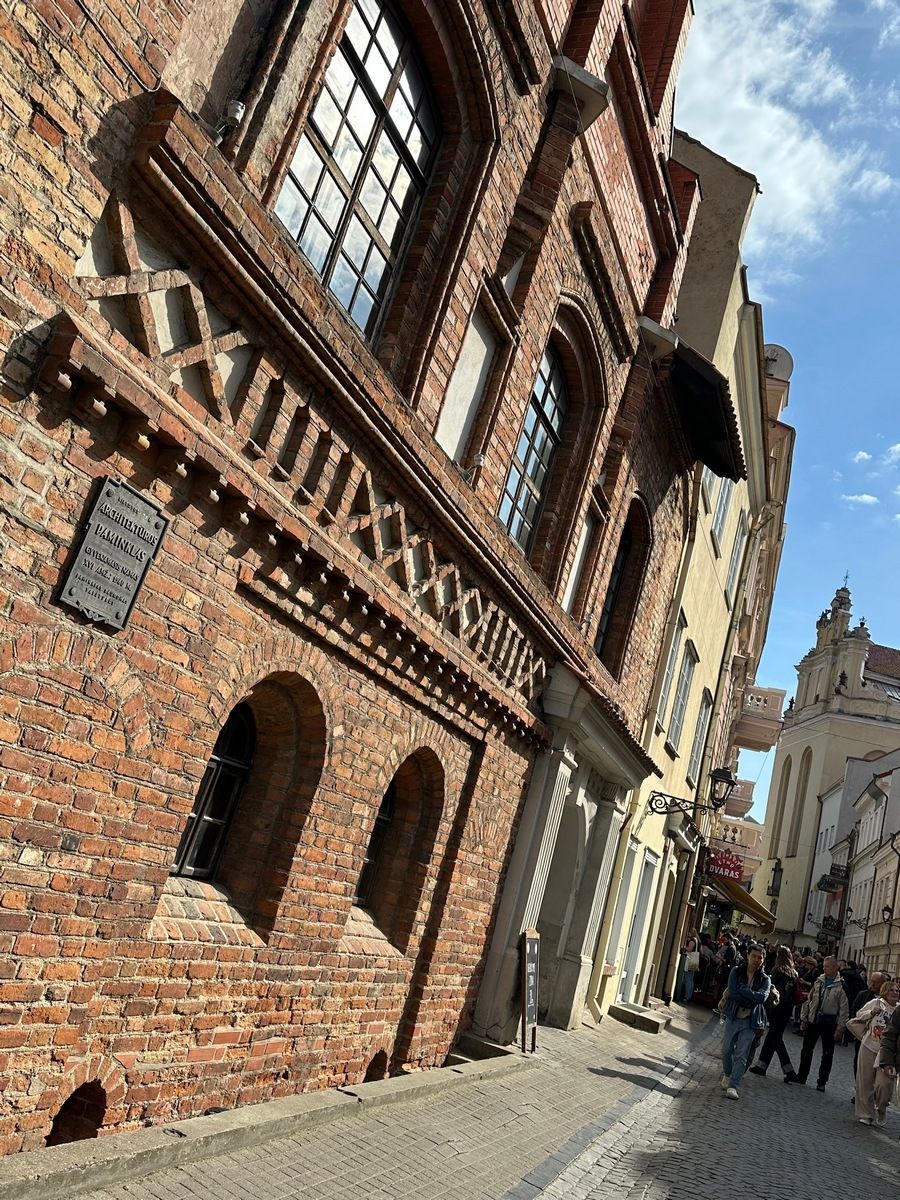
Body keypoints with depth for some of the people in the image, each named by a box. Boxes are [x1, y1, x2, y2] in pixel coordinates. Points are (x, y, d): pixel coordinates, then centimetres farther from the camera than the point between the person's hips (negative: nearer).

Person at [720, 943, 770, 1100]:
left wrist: (743, 991, -18)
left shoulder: (765, 979, 0)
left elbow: (762, 997, -18)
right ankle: (727, 1075, 34)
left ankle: (733, 1086, -2)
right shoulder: (736, 972, -1)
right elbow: (733, 992, -14)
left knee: (742, 1055, -5)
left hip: (751, 1021, -1)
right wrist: (753, 997, -16)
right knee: (727, 1049, 8)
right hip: (733, 1017, 1)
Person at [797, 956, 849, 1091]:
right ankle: (801, 1076, 23)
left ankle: (822, 1082, 19)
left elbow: (844, 1009, -9)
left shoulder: (841, 985, -9)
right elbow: (808, 1000, 10)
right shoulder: (818, 981, 5)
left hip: (829, 1024, -4)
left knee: (827, 1054, 7)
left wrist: (840, 1028, -12)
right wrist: (803, 1019, 7)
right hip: (813, 1020, 4)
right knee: (806, 1050, 10)